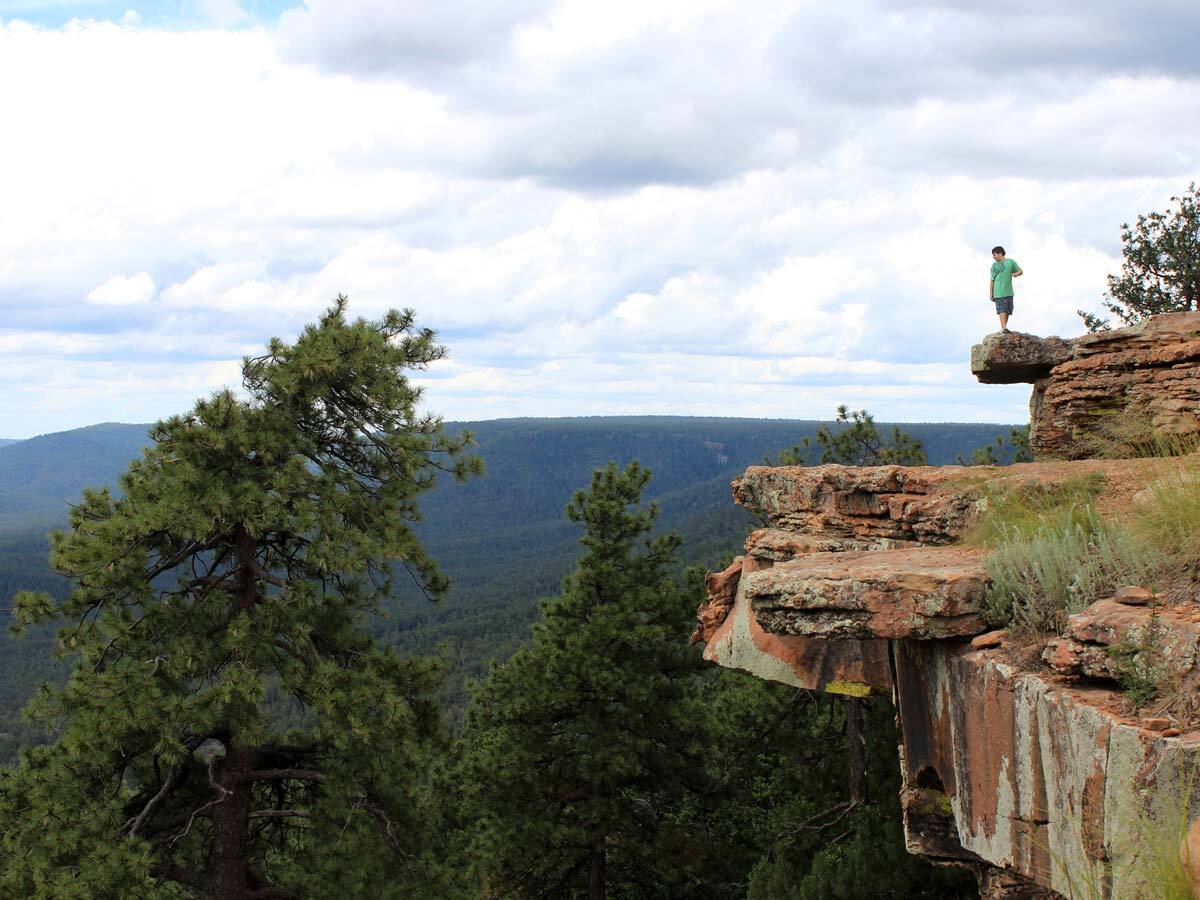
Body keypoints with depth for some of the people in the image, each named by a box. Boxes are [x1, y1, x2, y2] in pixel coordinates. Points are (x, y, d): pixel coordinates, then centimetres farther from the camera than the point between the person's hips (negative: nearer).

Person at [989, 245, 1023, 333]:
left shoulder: (1010, 262, 9)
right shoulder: (994, 265, 10)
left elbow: (1021, 271, 15)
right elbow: (992, 280, 10)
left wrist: (1017, 274, -10)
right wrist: (990, 293, 5)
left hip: (1008, 292, 2)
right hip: (998, 292, -2)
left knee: (1007, 310, 4)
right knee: (1002, 310, -13)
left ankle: (1004, 328, 14)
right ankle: (1003, 328, -22)